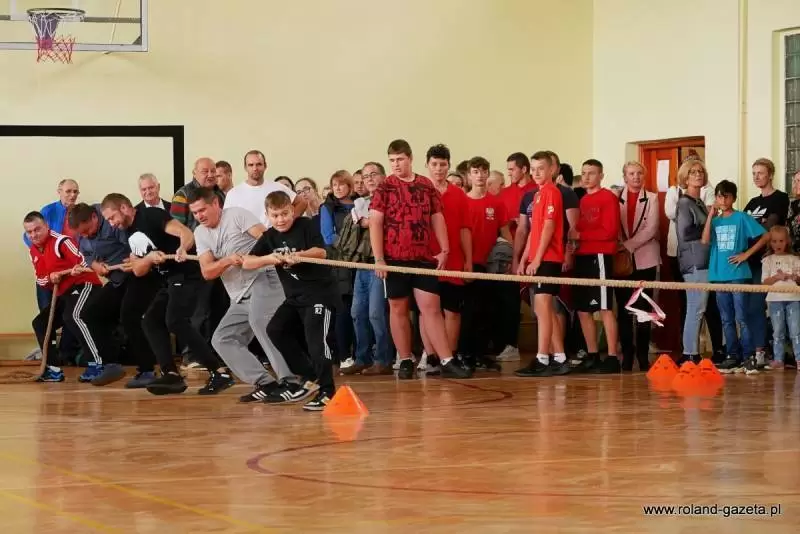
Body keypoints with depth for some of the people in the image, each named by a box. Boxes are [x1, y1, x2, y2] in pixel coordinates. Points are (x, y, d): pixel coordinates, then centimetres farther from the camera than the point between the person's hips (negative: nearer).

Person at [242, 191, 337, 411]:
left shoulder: (306, 226, -9)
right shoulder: (269, 237, 6)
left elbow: (321, 252, -16)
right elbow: (246, 263, -3)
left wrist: (298, 256, -33)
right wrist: (269, 258, -21)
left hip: (319, 292, -8)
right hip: (294, 296, 8)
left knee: (316, 339, -17)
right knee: (275, 330, 9)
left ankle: (326, 391, -16)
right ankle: (309, 375, 17)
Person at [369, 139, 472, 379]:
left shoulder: (426, 186, 7)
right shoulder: (384, 188, 0)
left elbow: (437, 218, 11)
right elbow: (375, 223, -4)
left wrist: (444, 250, 1)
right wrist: (378, 258, -11)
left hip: (424, 258, 2)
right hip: (395, 258, -2)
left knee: (432, 307, -1)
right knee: (398, 308, 5)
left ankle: (447, 361, -3)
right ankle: (405, 361, 13)